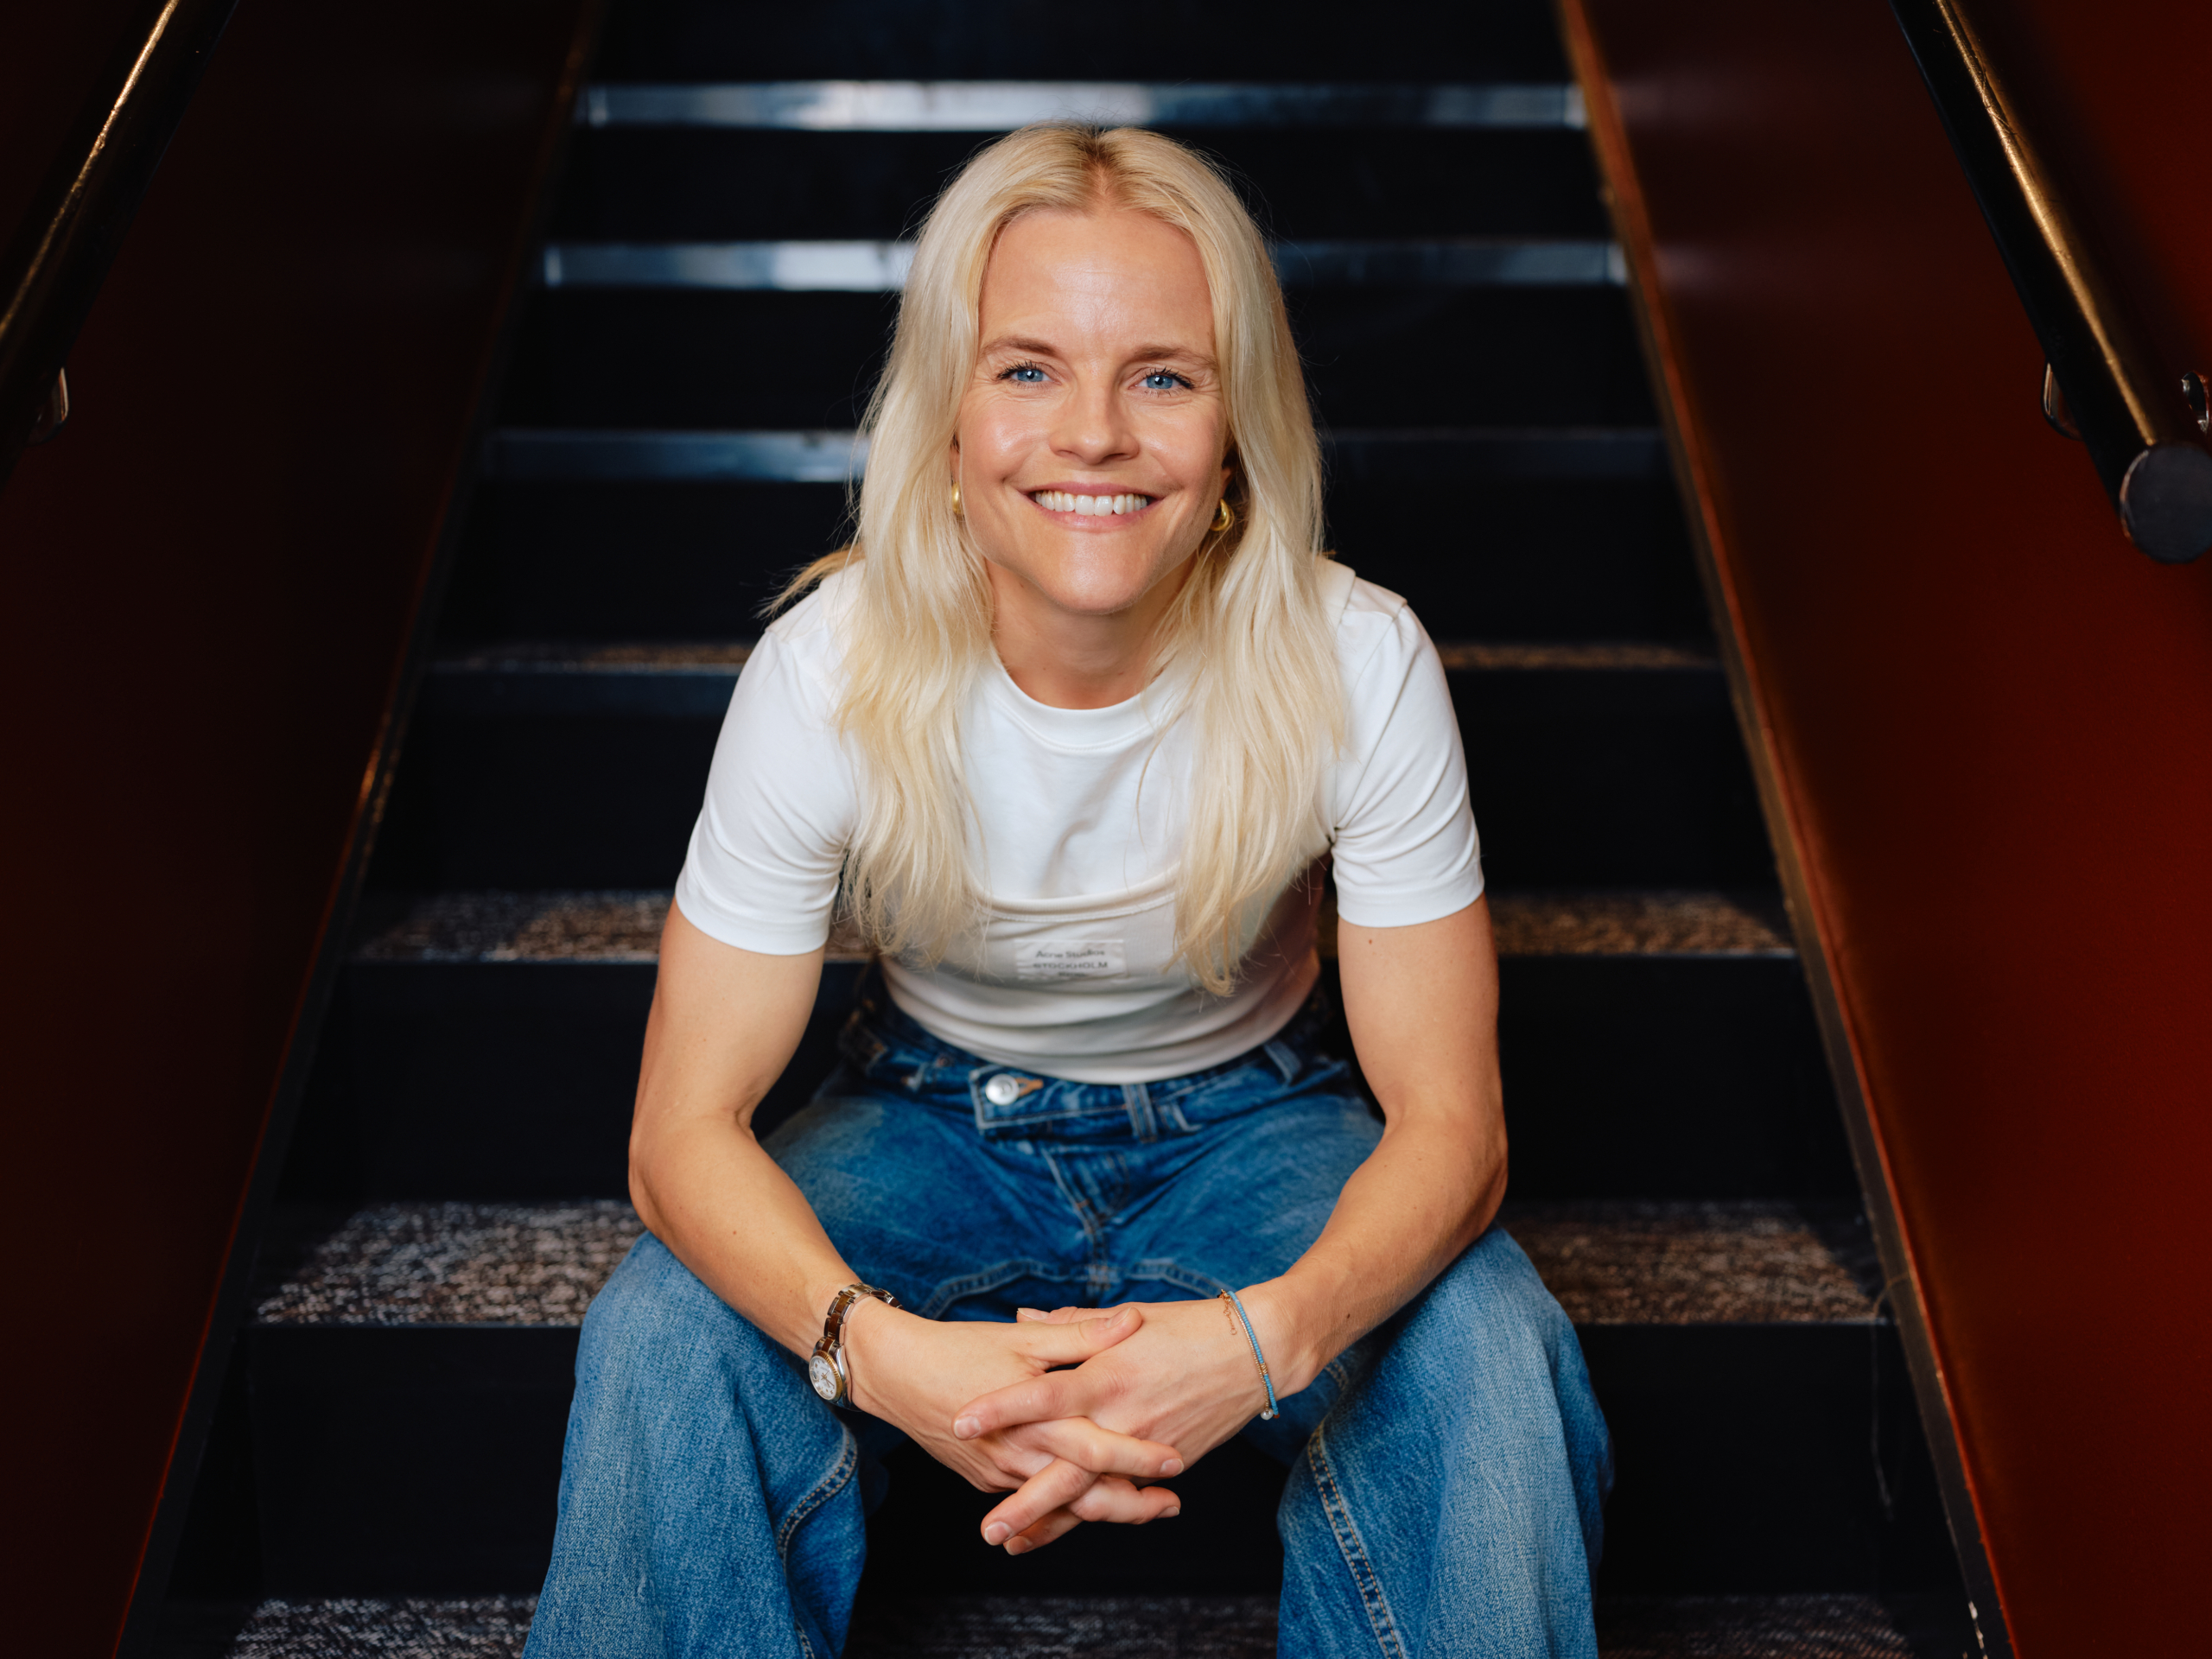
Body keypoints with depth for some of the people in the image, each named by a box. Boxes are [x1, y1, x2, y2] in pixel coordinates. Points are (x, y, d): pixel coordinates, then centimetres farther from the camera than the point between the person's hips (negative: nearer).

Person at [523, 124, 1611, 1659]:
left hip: (1245, 1118, 0)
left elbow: (1450, 1122, -21)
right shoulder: (831, 672, -23)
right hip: (937, 1116, 1)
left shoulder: (1358, 668, -24)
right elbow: (685, 1126, -21)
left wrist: (1266, 1336, -43)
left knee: (1489, 1355, -29)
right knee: (667, 1341, -27)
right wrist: (878, 1349, -42)